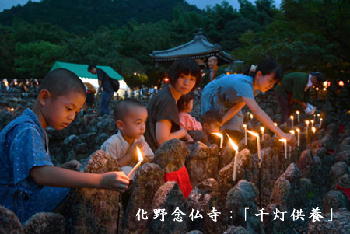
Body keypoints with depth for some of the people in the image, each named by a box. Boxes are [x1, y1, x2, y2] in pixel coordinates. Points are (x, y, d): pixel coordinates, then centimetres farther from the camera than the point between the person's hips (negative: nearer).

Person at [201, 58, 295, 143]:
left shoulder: (255, 87, -16)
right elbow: (257, 111, -53)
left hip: (228, 103, 7)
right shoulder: (244, 84, -42)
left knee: (236, 135, -2)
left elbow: (239, 105, -13)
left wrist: (221, 122, -24)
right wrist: (281, 134, -58)